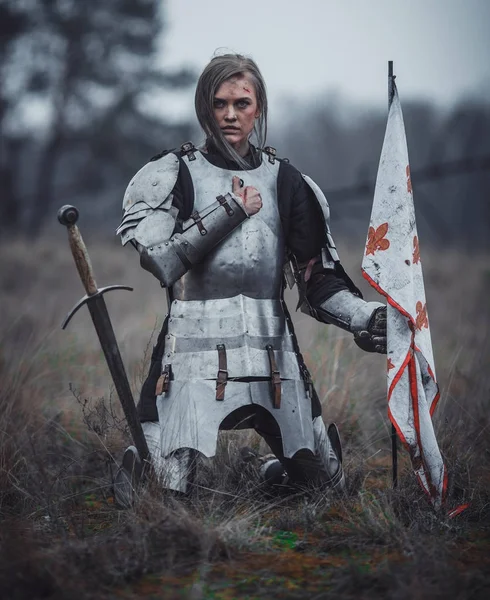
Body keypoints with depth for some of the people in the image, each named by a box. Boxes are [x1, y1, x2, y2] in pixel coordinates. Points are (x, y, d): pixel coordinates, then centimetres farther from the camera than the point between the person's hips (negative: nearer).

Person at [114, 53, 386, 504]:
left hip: (274, 355, 3)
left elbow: (320, 281, 8)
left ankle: (274, 471, 40)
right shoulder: (174, 175, 2)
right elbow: (157, 263, -14)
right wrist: (229, 210, -13)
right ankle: (135, 461, 22)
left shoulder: (284, 181, 10)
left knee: (329, 486, 8)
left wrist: (367, 318, -10)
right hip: (195, 353, -3)